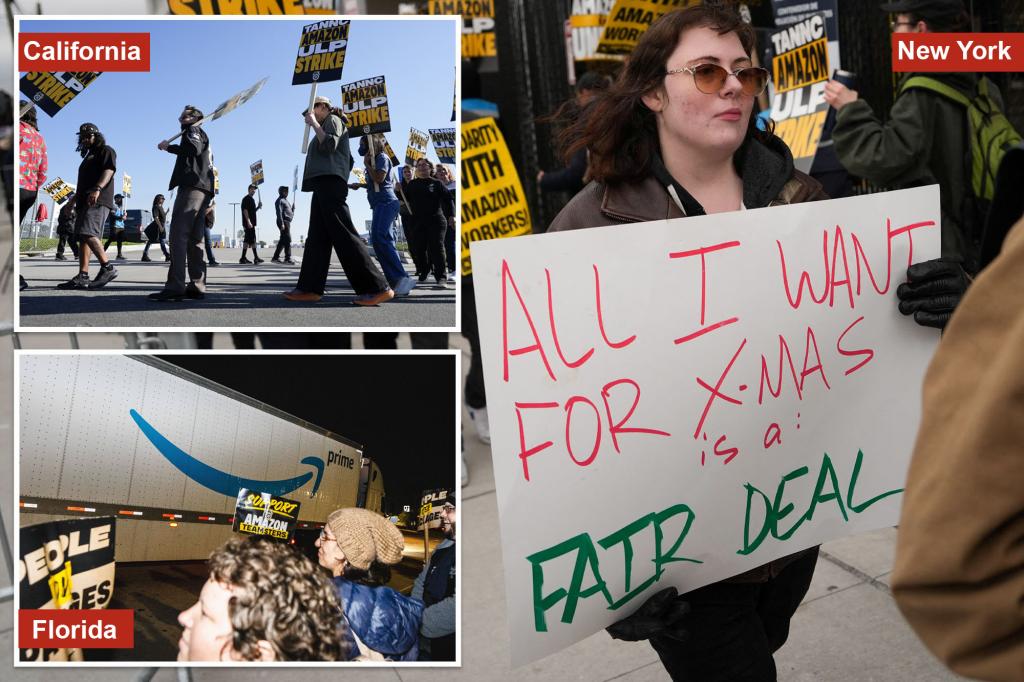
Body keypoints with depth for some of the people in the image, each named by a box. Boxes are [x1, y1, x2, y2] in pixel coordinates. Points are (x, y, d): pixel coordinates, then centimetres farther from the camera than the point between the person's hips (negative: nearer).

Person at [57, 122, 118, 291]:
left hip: (98, 201, -10)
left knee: (88, 234, -25)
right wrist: (74, 200, 29)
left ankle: (107, 267, -25)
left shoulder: (106, 151, 5)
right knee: (83, 238, 1)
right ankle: (82, 277, -4)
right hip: (85, 201, 10)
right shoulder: (88, 156, 32)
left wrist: (97, 189, -28)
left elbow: (109, 170, -13)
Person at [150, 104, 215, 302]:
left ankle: (175, 286, -28)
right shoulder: (202, 136, 31)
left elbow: (194, 148, -18)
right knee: (194, 239, 6)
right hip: (202, 189, 10)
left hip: (192, 187, -10)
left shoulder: (194, 130, 3)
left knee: (179, 234, -18)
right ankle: (197, 285, 1)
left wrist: (168, 147, -8)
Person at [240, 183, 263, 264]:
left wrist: (258, 207, 9)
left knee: (247, 240, 9)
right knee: (252, 240, -9)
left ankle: (243, 258, 10)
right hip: (248, 223, -10)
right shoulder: (246, 199, -7)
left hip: (251, 223, 10)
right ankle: (256, 258, -9)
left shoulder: (252, 199, 21)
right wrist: (248, 221, -22)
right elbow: (245, 210, -16)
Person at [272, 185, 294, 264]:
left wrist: (292, 211, 6)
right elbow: (279, 213, -16)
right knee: (287, 240, -14)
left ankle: (275, 257, 15)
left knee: (282, 241, 11)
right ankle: (288, 258, -16)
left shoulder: (285, 200, 23)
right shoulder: (280, 201, -7)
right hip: (283, 222, -10)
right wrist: (282, 223, -24)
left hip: (287, 222, 10)